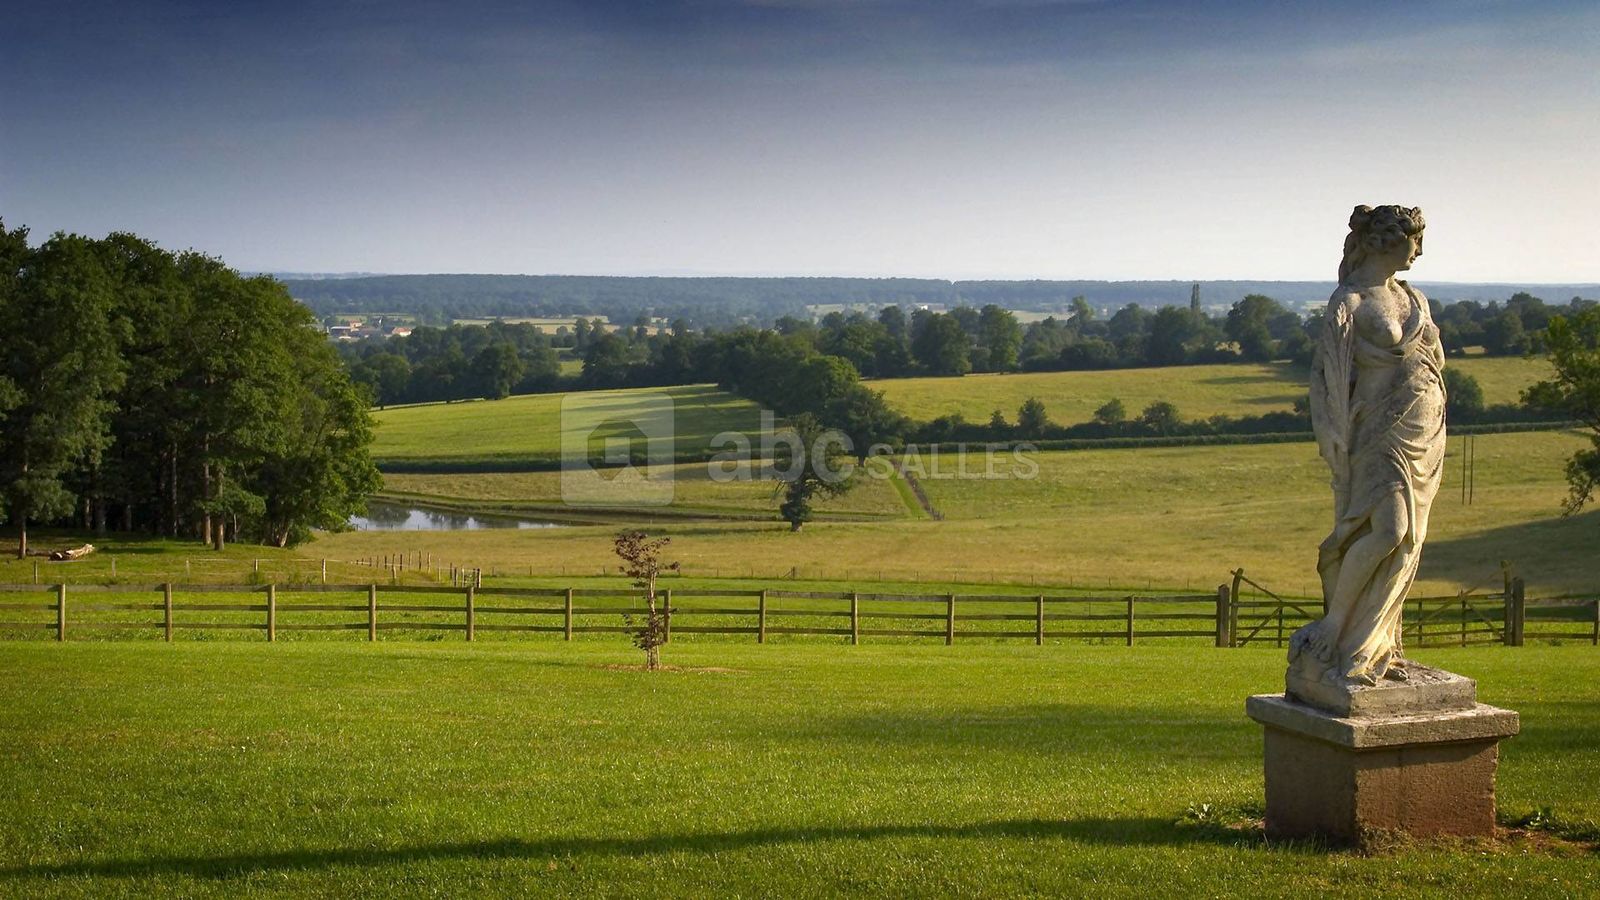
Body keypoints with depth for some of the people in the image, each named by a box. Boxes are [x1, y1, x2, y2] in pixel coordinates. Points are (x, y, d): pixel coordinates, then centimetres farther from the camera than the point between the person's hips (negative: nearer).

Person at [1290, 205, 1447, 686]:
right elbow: (1332, 376, -11)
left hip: (1423, 435, 8)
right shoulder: (1349, 303, -7)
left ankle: (1376, 645, 12)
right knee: (1388, 530, -19)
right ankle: (1333, 642, -9)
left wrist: (1435, 435, 16)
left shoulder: (1413, 300, 15)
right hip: (1380, 433, -8)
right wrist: (1342, 449, -18)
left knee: (1406, 539, 5)